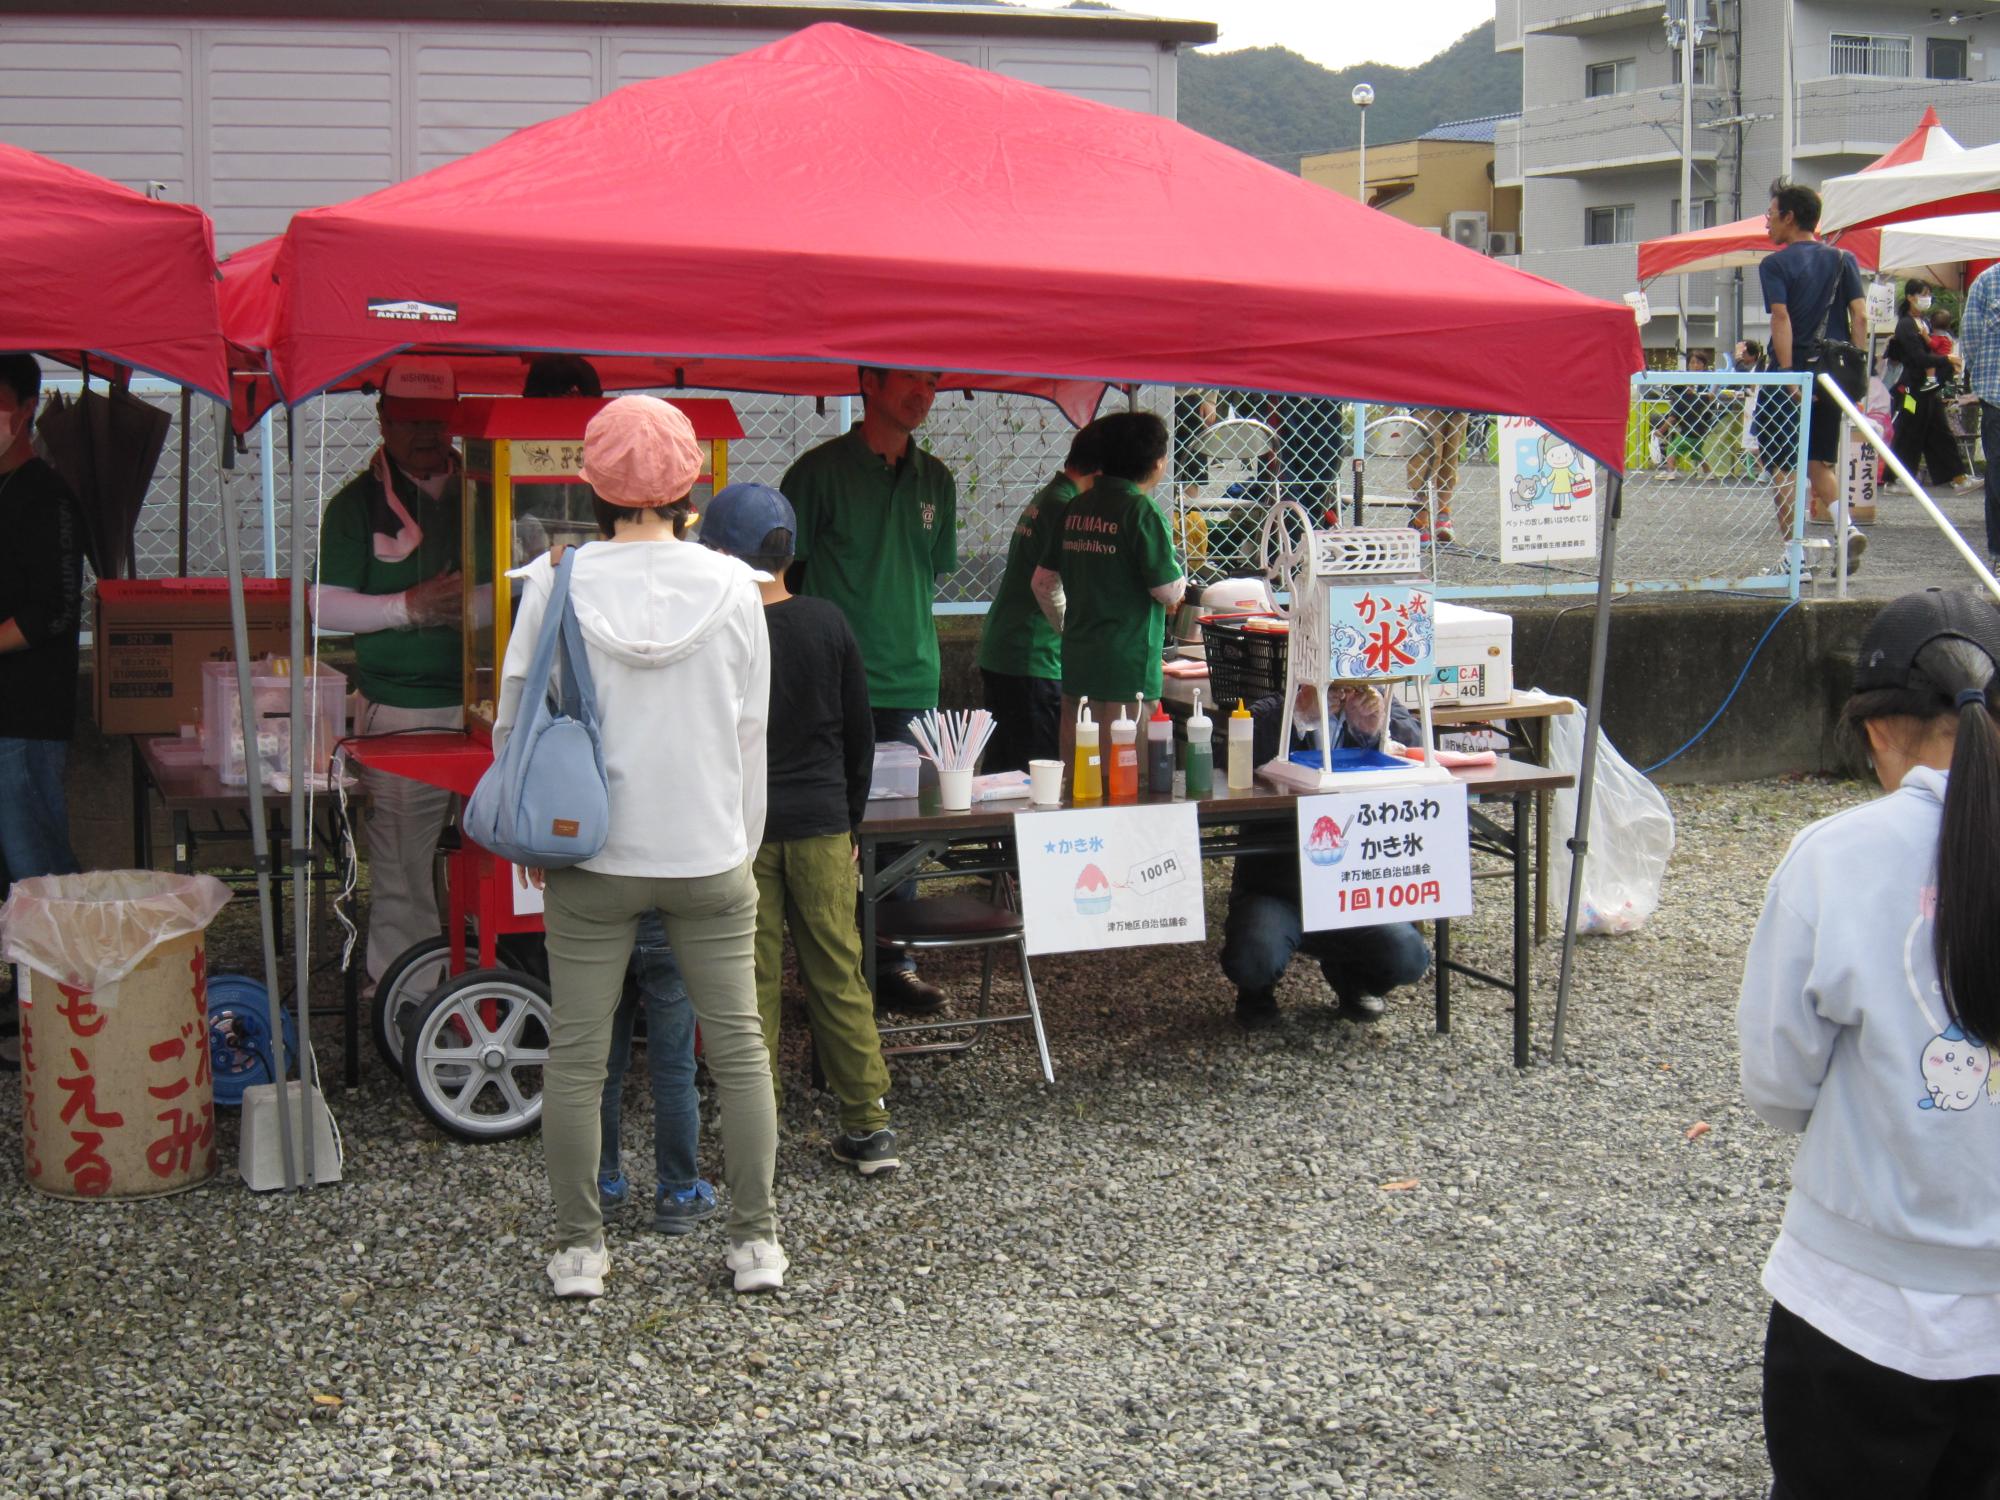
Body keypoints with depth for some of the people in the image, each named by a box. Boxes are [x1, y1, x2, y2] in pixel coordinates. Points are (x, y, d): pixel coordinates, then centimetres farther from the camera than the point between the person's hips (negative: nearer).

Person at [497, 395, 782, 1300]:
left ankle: (578, 1249, 15)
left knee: (576, 1054, 8)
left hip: (592, 857, -1)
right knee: (737, 1046, 10)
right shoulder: (731, 587, -4)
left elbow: (516, 723, -1)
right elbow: (750, 733, 3)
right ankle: (755, 1241, 16)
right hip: (710, 853, 1)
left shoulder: (558, 583, -7)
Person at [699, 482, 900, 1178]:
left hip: (742, 828, -3)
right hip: (821, 825, 3)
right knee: (839, 975, 9)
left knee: (751, 984, 4)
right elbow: (860, 733, 7)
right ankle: (869, 1126, 12)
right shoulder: (828, 623, 1)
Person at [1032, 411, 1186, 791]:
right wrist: (1179, 578, 10)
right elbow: (1170, 592, -11)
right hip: (1126, 667, -7)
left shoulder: (1076, 508, 9)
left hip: (1076, 660, 8)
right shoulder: (1142, 512, -12)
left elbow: (1044, 581, 15)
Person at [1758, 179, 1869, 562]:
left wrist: (1789, 378, -20)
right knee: (1820, 464, 16)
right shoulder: (1843, 260, 10)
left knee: (1781, 467, 5)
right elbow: (1860, 317, 2)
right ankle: (1847, 527, -9)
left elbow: (1781, 318, -15)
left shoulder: (1775, 264, -3)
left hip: (1792, 374, -5)